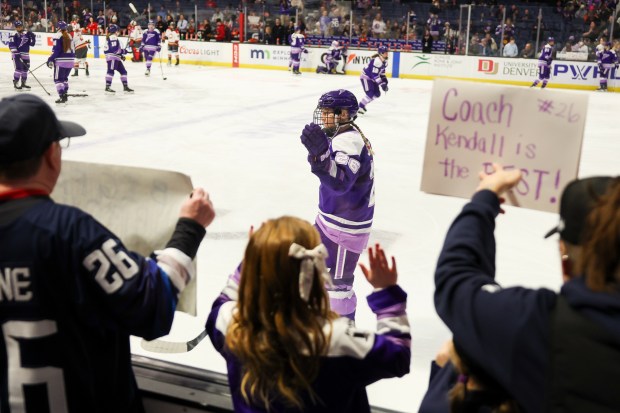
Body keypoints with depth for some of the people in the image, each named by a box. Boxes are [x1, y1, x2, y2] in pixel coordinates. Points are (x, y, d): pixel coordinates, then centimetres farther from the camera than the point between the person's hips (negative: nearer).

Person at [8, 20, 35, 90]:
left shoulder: (27, 34, 9)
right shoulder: (14, 36, -7)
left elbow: (32, 44, 8)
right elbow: (11, 45, -15)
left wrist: (33, 37, -9)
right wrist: (15, 53, -25)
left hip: (26, 54, 6)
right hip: (17, 54, -6)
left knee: (25, 68, 10)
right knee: (19, 68, -14)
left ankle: (23, 83, 23)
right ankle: (15, 83, -7)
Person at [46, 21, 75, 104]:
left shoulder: (58, 36, -10)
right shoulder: (69, 36, 12)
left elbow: (56, 50, -15)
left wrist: (50, 60, -11)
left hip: (61, 61, -7)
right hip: (70, 61, 7)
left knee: (58, 79, -2)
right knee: (65, 78, 21)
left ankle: (62, 96, -10)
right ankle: (65, 95, 21)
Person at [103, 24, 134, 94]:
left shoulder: (114, 38, 22)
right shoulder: (113, 38, -11)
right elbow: (114, 49, -22)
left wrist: (121, 55, 20)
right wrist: (123, 51, -12)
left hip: (116, 58, 11)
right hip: (112, 58, -11)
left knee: (123, 71, 11)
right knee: (111, 71, -14)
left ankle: (125, 87, 13)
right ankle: (107, 87, -17)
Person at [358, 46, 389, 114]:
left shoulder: (384, 60, 2)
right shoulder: (377, 60, -29)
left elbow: (382, 71, 15)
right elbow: (375, 74, -31)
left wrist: (385, 80, 3)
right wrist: (382, 84, -29)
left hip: (372, 78, 10)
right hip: (366, 77, -10)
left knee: (377, 94, 9)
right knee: (370, 94, -19)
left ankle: (363, 104, 22)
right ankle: (360, 107, -5)